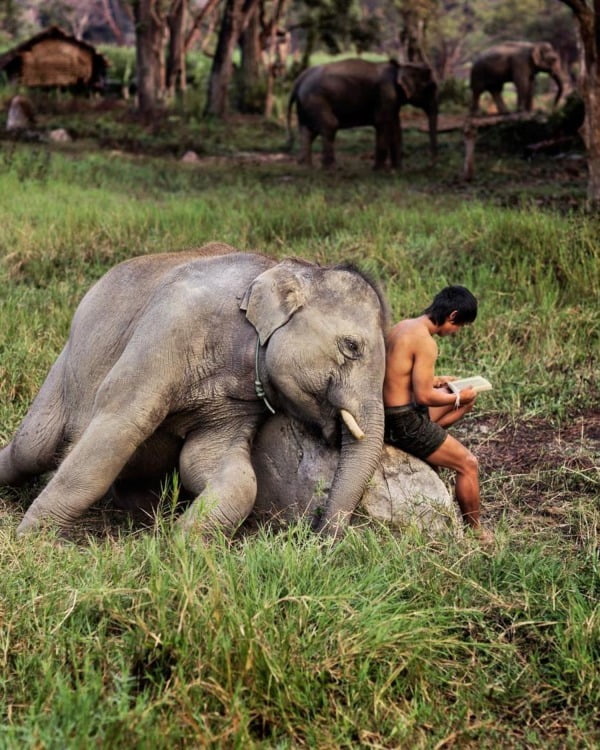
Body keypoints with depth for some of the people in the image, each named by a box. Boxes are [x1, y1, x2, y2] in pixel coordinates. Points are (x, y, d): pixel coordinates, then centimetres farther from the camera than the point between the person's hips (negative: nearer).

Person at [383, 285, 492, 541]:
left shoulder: (400, 327, 7)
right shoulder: (425, 342, -21)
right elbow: (423, 396, -22)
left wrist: (436, 380, 17)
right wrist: (458, 398, -6)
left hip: (388, 414, 9)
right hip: (405, 422, -9)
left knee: (469, 398, 22)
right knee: (468, 464, 2)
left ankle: (426, 445, 15)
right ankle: (476, 532, 12)